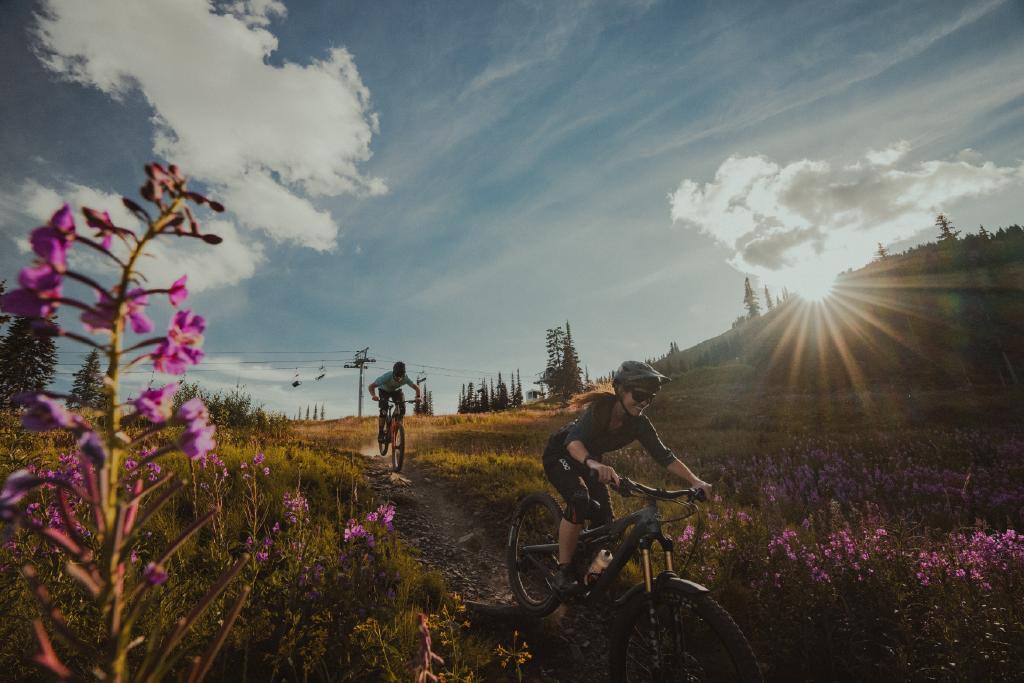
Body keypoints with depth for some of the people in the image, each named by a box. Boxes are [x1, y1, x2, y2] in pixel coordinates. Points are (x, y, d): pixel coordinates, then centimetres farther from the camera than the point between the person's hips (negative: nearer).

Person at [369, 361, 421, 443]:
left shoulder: (405, 378, -33)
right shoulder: (387, 376, -39)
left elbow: (416, 387, -20)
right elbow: (371, 386, -33)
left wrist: (418, 396, -39)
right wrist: (373, 395, -52)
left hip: (396, 391, 2)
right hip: (384, 390, -2)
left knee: (402, 409, -19)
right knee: (383, 410, -22)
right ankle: (380, 433, -11)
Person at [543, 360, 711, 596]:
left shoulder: (639, 423, -17)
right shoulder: (600, 407, -34)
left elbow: (663, 455, -15)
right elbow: (573, 440, -49)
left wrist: (695, 481, -28)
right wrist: (592, 463, -69)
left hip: (588, 462, 6)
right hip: (559, 455, -6)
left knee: (604, 519, -2)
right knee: (580, 499, -32)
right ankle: (563, 573, -19)